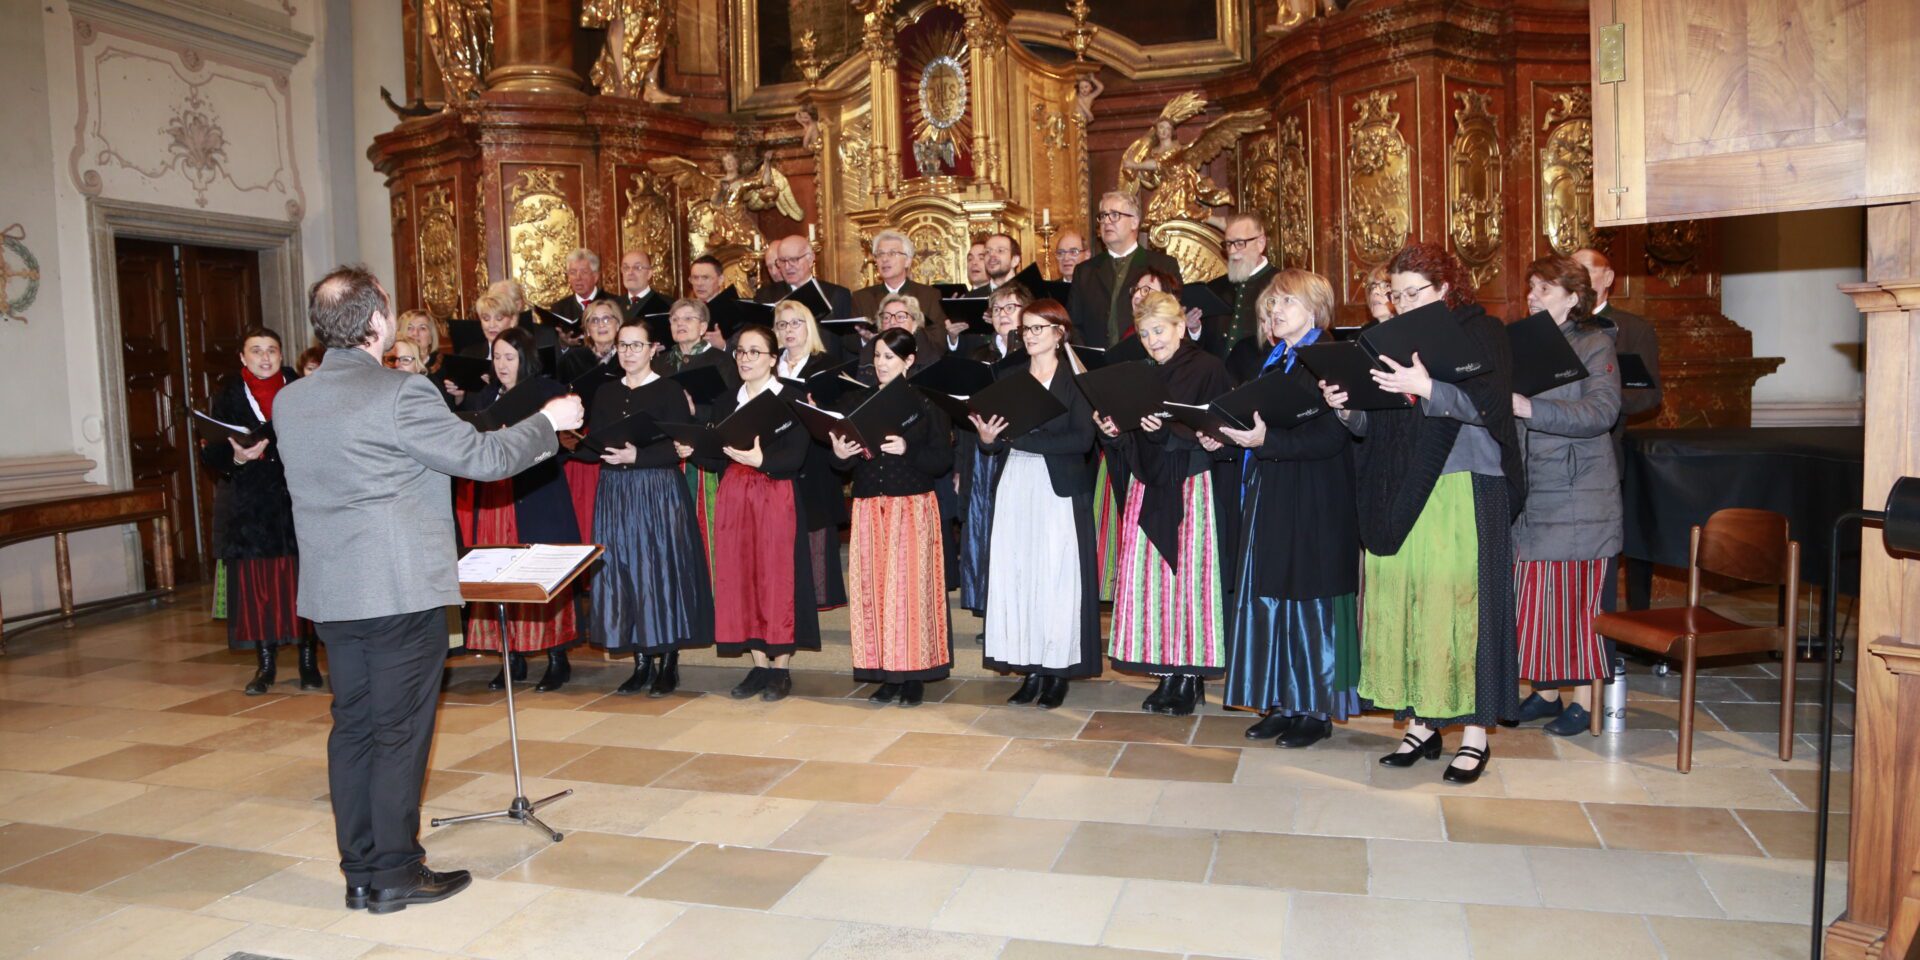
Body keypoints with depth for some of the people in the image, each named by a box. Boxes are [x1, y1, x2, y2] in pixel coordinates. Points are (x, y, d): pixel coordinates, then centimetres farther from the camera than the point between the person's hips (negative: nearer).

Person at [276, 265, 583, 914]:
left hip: (332, 592, 7)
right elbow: (484, 457, -13)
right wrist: (547, 421, 3)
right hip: (401, 588, -7)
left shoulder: (288, 401, 7)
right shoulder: (401, 395, -16)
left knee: (352, 726, 13)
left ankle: (359, 872, 21)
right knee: (401, 731, 3)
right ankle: (396, 873, 12)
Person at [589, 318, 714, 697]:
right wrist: (603, 452, -13)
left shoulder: (670, 391, -3)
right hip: (615, 494, 5)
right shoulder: (605, 394, 13)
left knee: (663, 570, -3)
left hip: (660, 491, -5)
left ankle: (669, 662, 7)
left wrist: (637, 456, -22)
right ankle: (642, 662, 14)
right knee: (623, 574, 4)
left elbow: (678, 447, -11)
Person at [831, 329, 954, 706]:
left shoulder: (927, 403, 0)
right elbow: (847, 462, 12)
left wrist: (907, 450, -19)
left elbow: (944, 460, -6)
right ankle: (887, 673, 11)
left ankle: (915, 674, 6)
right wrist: (840, 455, -10)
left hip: (913, 506, -4)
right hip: (869, 506, 4)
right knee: (873, 586, 2)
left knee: (911, 585, -4)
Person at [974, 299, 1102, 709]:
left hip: (1060, 489, -4)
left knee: (1057, 576, -2)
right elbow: (997, 439, 11)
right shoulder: (1010, 378, 13)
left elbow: (1082, 440, -12)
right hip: (1016, 487, 4)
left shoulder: (1077, 379, -1)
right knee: (1016, 574, 2)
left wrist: (1022, 439, -16)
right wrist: (988, 439, -12)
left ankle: (1059, 670, 9)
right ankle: (1032, 668, 11)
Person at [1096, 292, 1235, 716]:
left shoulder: (1208, 368, -3)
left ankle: (1192, 675, 6)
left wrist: (1168, 430, -23)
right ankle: (1167, 675, 10)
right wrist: (1114, 430, -5)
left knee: (1189, 575, -4)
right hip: (1149, 487, 6)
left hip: (1193, 487, -5)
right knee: (1148, 576, 1)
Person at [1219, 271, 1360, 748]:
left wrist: (1268, 440, -27)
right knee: (1270, 595, 9)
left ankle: (1317, 708, 11)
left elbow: (1329, 436, -20)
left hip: (1315, 500, -8)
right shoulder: (1271, 362, 15)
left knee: (1310, 597, -1)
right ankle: (1283, 703, 19)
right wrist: (1230, 435, 2)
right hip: (1269, 493, 8)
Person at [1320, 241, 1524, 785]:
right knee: (1401, 602, 5)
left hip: (1461, 493, -5)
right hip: (1397, 495, 5)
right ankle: (1420, 725, 16)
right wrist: (1345, 408, -6)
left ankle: (1475, 736, 7)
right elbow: (1372, 426, 15)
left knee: (1457, 604, -5)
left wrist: (1425, 388, -26)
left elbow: (1489, 405, -14)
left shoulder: (1481, 332, 1)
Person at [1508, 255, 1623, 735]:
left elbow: (1601, 412, -18)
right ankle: (1544, 690, 19)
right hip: (1528, 493, 5)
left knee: (1577, 597, -1)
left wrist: (1529, 409, -27)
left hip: (1577, 496, -5)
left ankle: (1584, 699, 11)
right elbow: (1505, 409, 17)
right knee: (1533, 595, 6)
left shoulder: (1594, 344, -3)